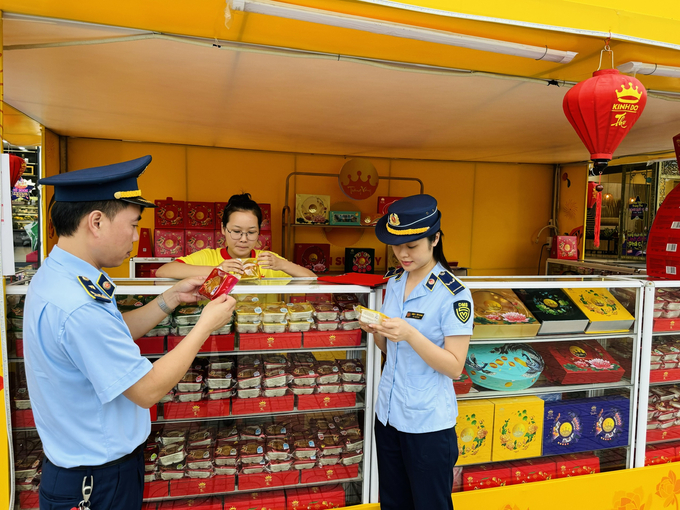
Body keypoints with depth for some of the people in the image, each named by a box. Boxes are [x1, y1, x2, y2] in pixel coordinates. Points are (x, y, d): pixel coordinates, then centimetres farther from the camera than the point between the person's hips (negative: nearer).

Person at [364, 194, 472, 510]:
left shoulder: (454, 294, -16)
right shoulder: (394, 282, 3)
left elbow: (454, 367, -17)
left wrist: (410, 334, -29)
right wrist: (377, 332, -10)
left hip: (428, 423, -6)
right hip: (388, 413, 6)